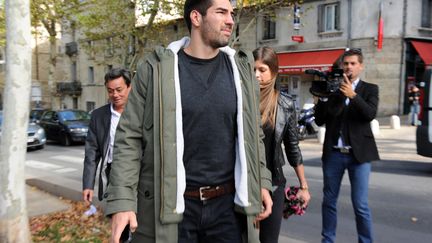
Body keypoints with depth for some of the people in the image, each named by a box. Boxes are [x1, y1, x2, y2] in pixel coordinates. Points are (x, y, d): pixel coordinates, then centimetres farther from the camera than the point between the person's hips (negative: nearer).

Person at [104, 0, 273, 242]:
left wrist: (262, 182, 5)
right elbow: (130, 137, -6)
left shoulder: (241, 69, 5)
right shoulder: (156, 69, -6)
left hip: (227, 205, 3)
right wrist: (122, 201, -13)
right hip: (170, 207, -2)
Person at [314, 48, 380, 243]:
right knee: (329, 201, 11)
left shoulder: (370, 89, 4)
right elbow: (319, 120, 4)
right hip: (333, 153, 2)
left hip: (359, 154, -2)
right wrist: (322, 97, -10)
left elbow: (370, 114, -14)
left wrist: (353, 95, -26)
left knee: (360, 204, -2)